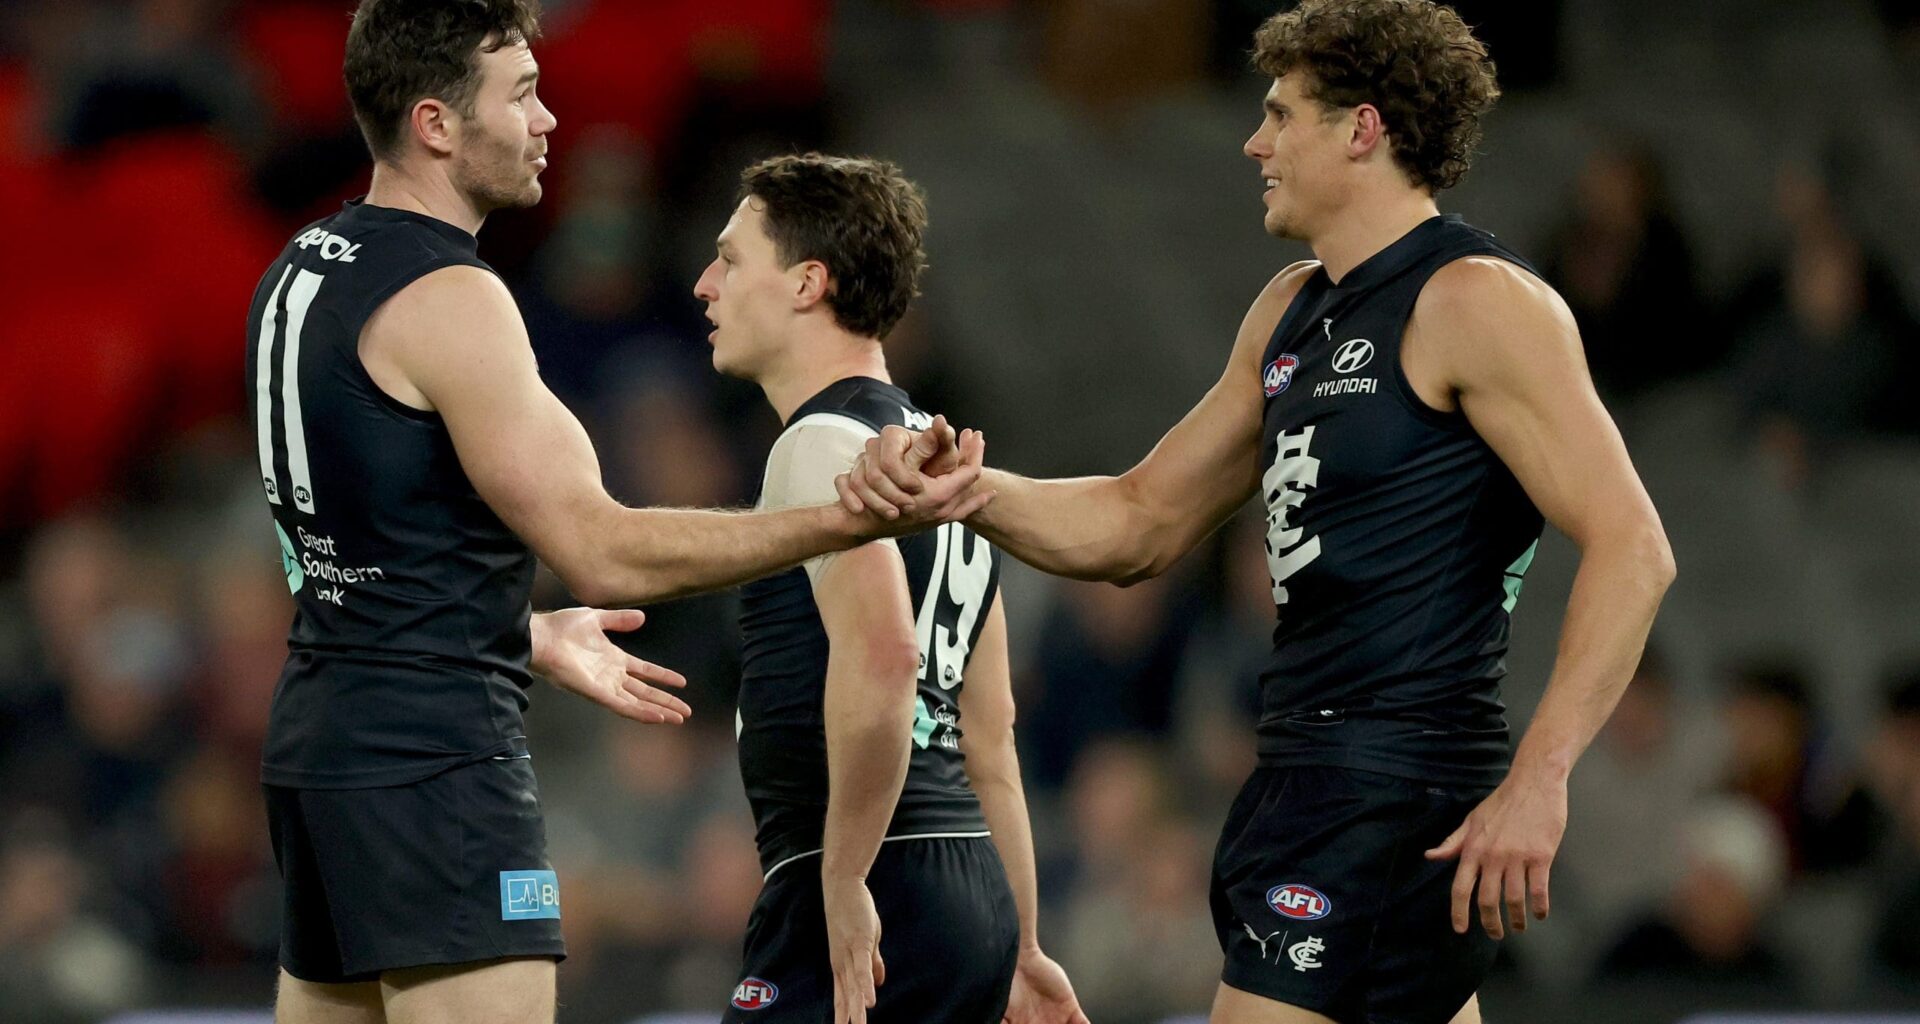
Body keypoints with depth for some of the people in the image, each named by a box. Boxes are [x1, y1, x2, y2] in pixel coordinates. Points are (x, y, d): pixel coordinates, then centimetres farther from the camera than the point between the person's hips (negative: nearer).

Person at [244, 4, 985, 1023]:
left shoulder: (299, 276, 14)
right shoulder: (446, 298, -16)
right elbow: (600, 549, -19)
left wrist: (532, 638, 27)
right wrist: (853, 521, -22)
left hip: (317, 739, 10)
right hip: (434, 754, -10)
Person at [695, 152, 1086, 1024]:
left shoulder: (823, 446, -8)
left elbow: (880, 654, -26)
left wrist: (844, 882, -22)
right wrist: (1018, 949, 27)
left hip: (861, 917, -10)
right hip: (971, 902, 10)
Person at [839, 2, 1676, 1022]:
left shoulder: (1476, 303, -11)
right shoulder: (1291, 310, 17)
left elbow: (1631, 549, -18)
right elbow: (1139, 525, 22)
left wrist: (1538, 779, -26)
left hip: (1396, 792, -10)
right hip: (1303, 779, 10)